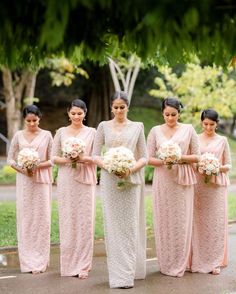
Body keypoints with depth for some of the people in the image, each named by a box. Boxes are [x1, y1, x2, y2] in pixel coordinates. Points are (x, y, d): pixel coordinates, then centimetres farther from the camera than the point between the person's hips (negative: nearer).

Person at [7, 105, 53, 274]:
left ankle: (40, 261, 7)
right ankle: (28, 261, 8)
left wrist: (37, 166, -14)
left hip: (42, 180, -1)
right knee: (25, 218, 0)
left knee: (42, 218, -1)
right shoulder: (18, 136, 5)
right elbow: (10, 158, 6)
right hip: (24, 181, 1)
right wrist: (22, 170, -11)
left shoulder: (46, 135, 2)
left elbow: (51, 160, 3)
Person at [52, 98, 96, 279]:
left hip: (85, 180, -1)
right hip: (66, 180, 1)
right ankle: (69, 264, 11)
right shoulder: (61, 132, 8)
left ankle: (83, 266, 3)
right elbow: (54, 157, 8)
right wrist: (66, 159, -11)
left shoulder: (92, 132, 4)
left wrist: (84, 159, -15)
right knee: (67, 221, 2)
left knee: (85, 221, -3)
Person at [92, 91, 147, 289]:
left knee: (130, 225, 1)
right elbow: (95, 155, 5)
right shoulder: (104, 126, 7)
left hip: (132, 181, 0)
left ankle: (131, 270, 8)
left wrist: (132, 168, -14)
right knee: (114, 226, 0)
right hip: (110, 181, 0)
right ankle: (119, 275, 5)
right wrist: (108, 165, -14)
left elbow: (144, 157, 5)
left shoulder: (137, 127, 6)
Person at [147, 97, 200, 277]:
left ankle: (179, 264, 8)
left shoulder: (188, 130, 5)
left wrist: (181, 158, -13)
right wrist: (162, 161, -15)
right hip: (162, 180, 1)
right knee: (164, 221, 2)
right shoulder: (155, 131, 7)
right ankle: (166, 264, 12)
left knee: (181, 221, -1)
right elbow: (149, 158, 4)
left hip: (183, 181, -1)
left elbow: (196, 156, 5)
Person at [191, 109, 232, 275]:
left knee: (216, 222, -2)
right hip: (198, 185, 1)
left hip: (217, 185, 0)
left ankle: (215, 262, 3)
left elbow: (229, 165, 7)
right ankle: (198, 260, 8)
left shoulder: (222, 141, 7)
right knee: (198, 222, -1)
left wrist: (218, 168, -12)